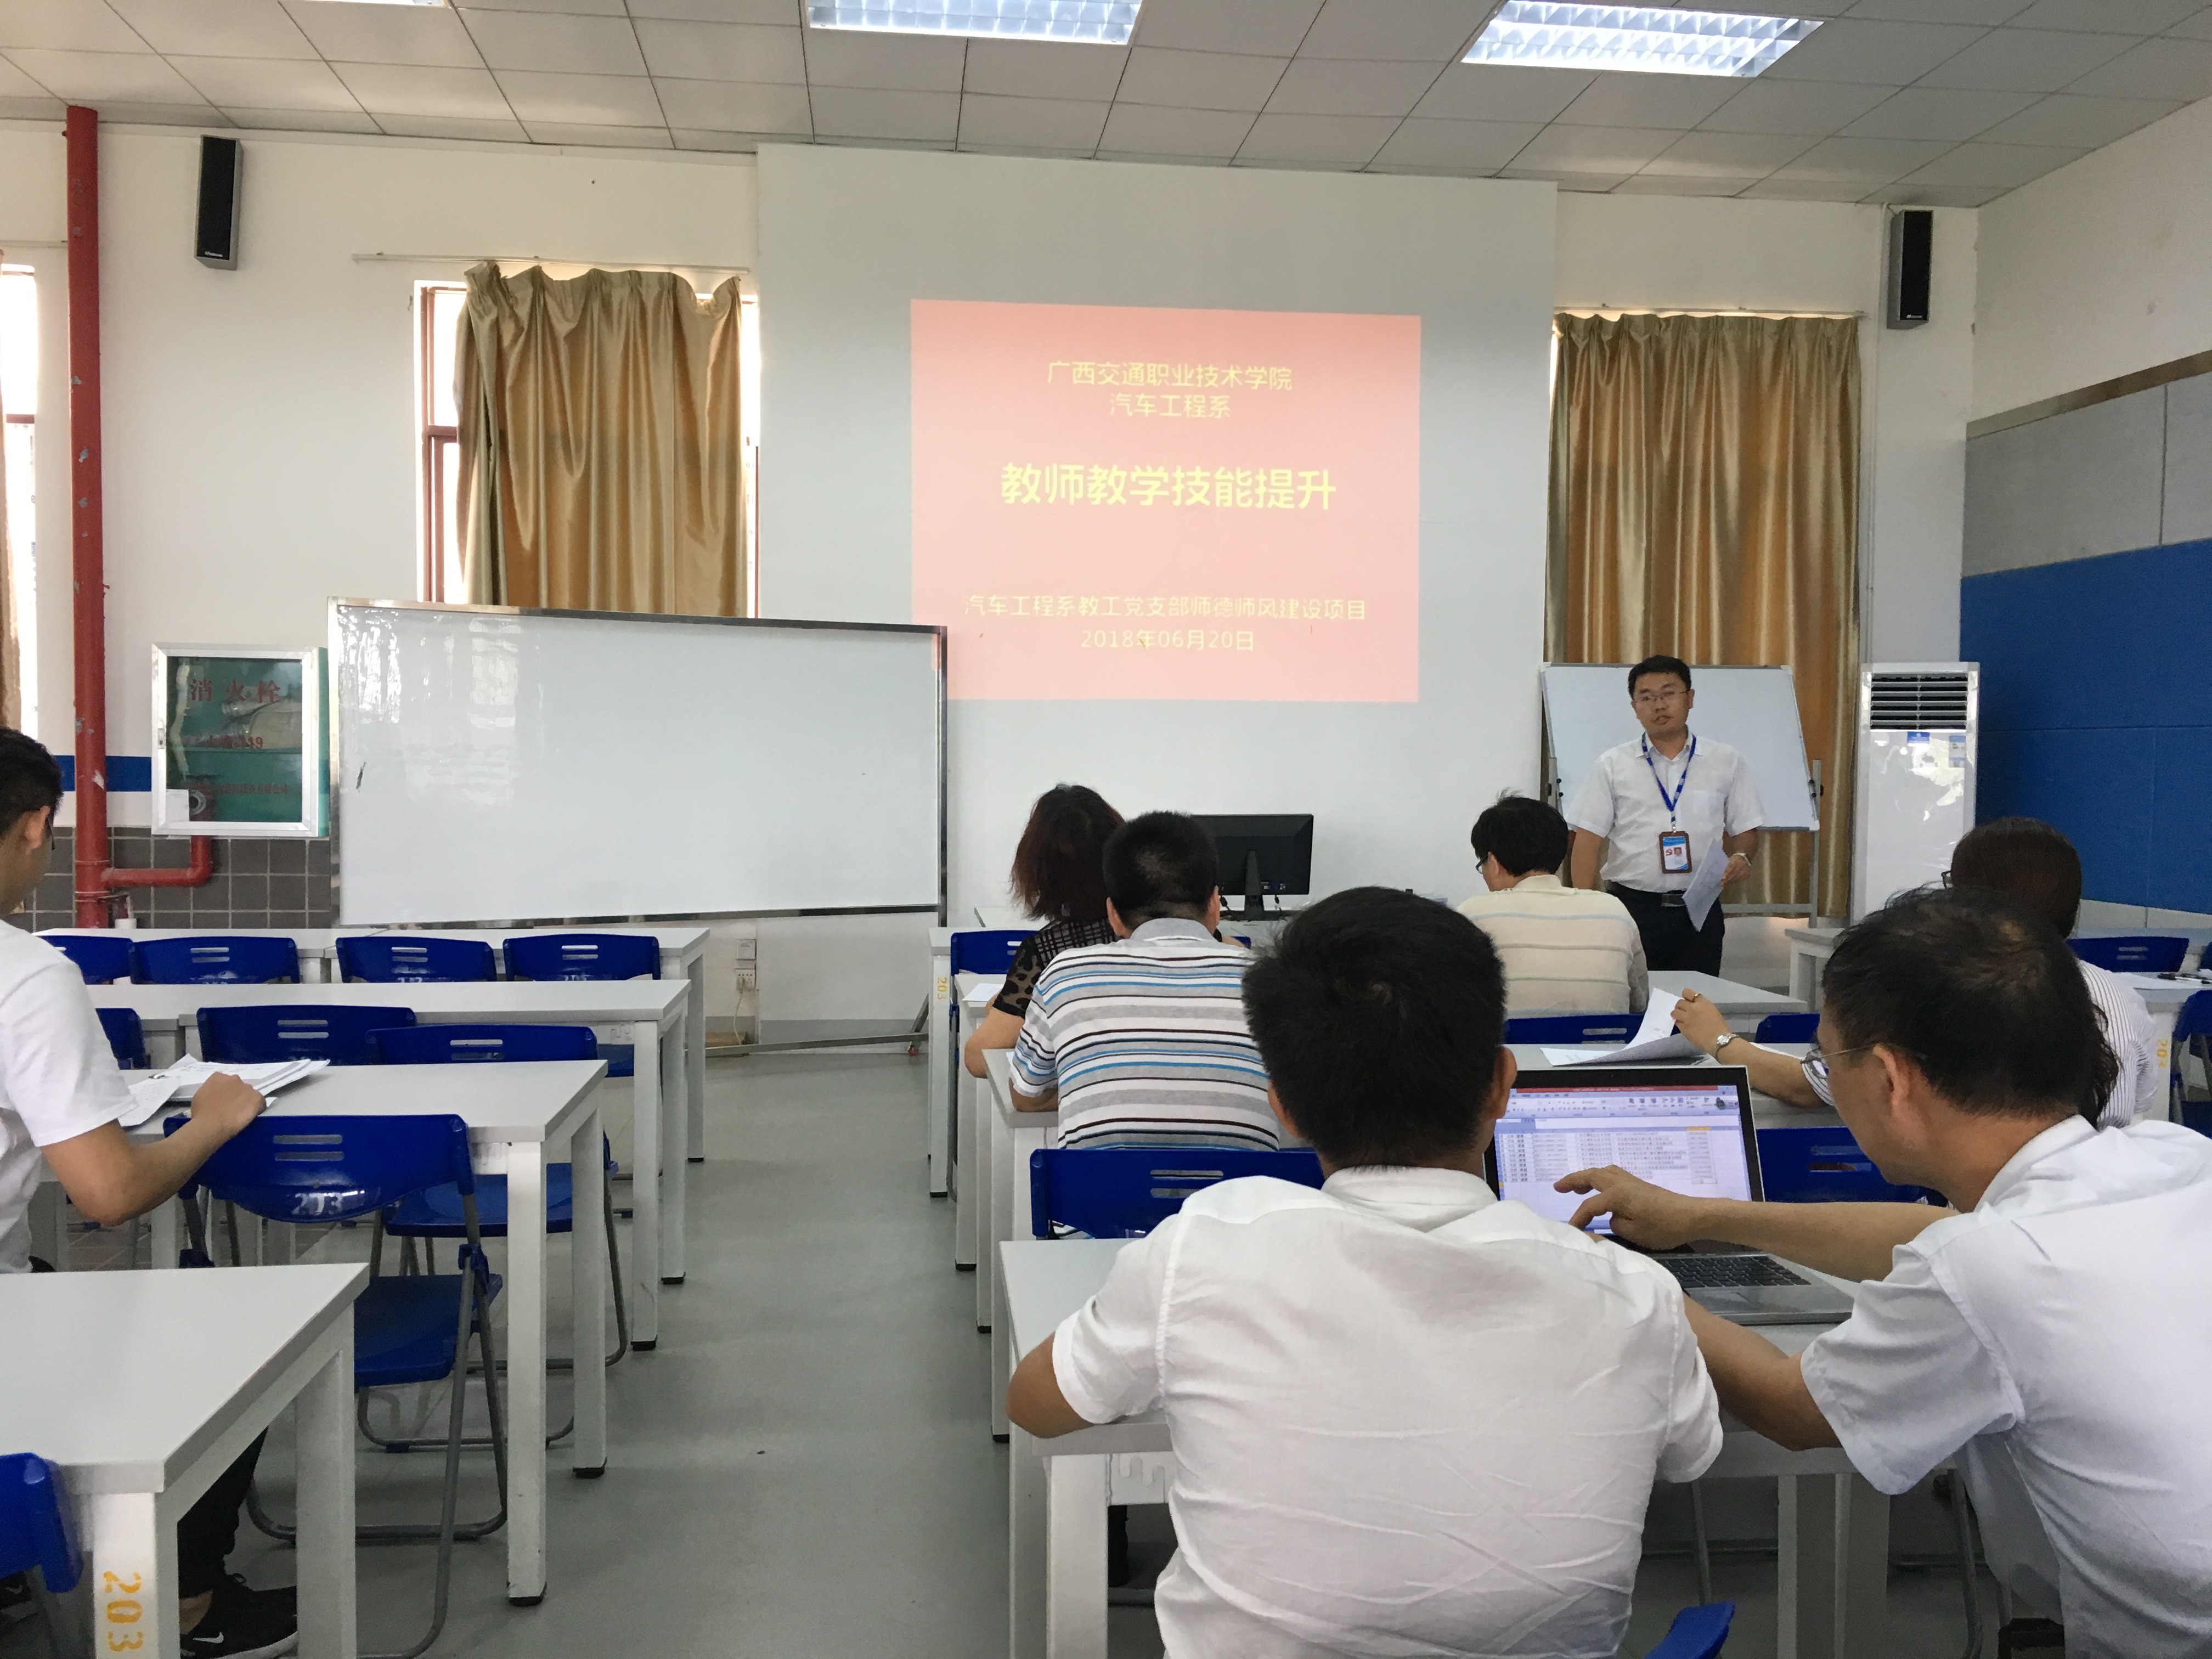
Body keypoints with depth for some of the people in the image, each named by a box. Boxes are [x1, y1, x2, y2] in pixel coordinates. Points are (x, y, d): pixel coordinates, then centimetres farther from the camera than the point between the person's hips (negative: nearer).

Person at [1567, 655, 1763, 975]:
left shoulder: (1727, 763, 9)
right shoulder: (1612, 766, 5)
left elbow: (1745, 831, 12)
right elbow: (1588, 841, 1)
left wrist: (1741, 857, -11)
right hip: (1631, 907, -1)